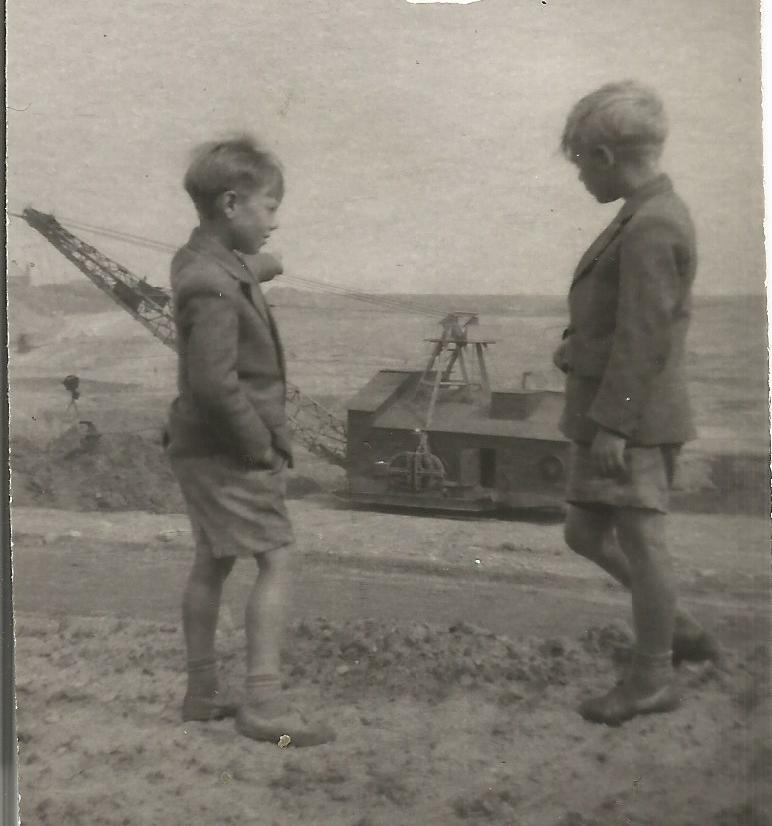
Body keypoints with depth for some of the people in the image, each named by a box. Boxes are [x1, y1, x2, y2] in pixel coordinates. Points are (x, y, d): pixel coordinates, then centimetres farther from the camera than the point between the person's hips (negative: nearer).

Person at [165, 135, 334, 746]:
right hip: (229, 451, -10)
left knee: (213, 563, 16)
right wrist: (259, 444, -19)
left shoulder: (200, 261, 8)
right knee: (276, 560, -8)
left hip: (204, 446, 10)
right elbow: (215, 381, -28)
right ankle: (264, 702, -6)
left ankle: (202, 692, 26)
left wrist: (255, 275, 37)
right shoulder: (214, 288, -23)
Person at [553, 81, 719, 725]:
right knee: (586, 535, 17)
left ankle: (653, 679, 16)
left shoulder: (649, 229, -18)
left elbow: (645, 336, -22)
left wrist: (612, 424, -21)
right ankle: (681, 632, 27)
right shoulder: (659, 214, 14)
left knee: (640, 541, 1)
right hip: (617, 411, 10)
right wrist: (580, 344, 12)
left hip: (628, 417, -10)